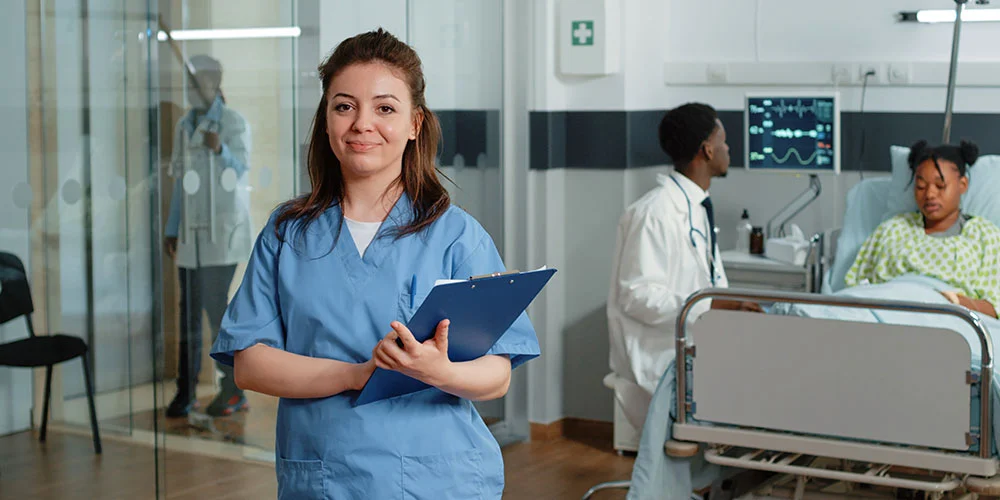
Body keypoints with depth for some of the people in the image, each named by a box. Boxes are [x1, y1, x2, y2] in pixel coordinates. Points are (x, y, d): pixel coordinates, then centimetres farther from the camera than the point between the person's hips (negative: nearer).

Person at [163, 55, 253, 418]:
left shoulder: (233, 122, -2)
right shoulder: (184, 127, 15)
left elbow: (240, 168, -13)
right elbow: (181, 180, 17)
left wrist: (220, 149, -32)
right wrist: (171, 229, 13)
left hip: (224, 228, -6)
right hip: (191, 231, 6)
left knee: (216, 306, -9)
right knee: (189, 310, 4)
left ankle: (233, 389, 2)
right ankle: (186, 391, 9)